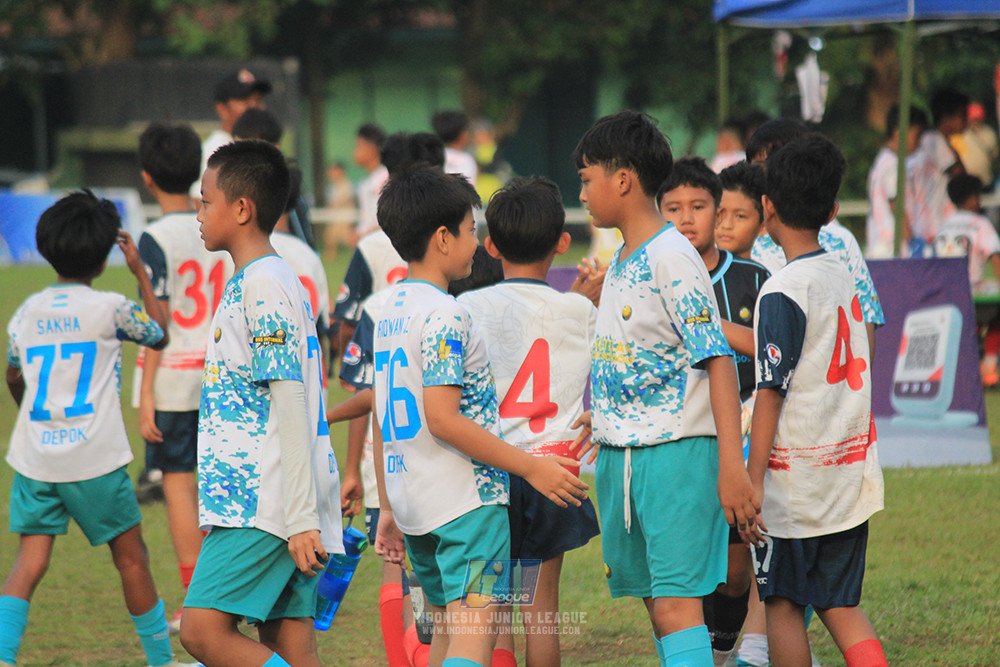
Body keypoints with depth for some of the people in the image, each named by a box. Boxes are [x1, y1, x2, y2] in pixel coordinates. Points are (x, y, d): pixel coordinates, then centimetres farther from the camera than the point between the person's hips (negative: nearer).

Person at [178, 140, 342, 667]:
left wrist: (301, 517, -20)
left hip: (265, 505, -10)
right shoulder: (253, 283, 19)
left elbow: (289, 401, -17)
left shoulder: (264, 286, -12)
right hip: (250, 500, 10)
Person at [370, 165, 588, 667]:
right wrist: (530, 466, -17)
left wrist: (388, 508, 23)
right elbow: (442, 419, -20)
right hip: (465, 498, -9)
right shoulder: (444, 314, -14)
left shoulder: (389, 311, 14)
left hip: (410, 495, 9)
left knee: (447, 626, 16)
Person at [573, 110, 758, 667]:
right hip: (620, 452, 9)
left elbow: (718, 360, -18)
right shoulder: (620, 262, 13)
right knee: (653, 599, 11)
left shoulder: (673, 259, -14)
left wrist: (731, 466, -23)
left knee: (677, 601, -15)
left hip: (678, 449, -9)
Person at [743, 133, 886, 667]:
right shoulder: (842, 275, 7)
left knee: (781, 603, 4)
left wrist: (753, 480, -15)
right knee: (839, 604, 10)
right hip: (851, 474, 7)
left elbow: (771, 392, -16)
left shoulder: (782, 291, -14)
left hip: (796, 481, -7)